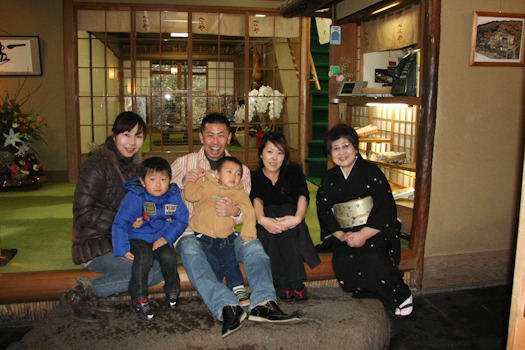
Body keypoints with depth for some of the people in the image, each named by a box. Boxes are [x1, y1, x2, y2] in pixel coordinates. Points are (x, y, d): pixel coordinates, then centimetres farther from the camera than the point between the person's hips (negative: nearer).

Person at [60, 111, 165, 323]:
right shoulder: (97, 164, -14)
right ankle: (78, 296, -13)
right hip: (95, 246, -8)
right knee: (145, 272, -24)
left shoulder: (133, 165, 10)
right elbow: (83, 213, -18)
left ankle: (95, 291, -6)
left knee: (164, 266, -8)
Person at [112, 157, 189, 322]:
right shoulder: (135, 197, -15)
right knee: (144, 259, -29)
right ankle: (139, 299, -10)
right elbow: (120, 223, -13)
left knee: (168, 257, -24)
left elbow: (181, 220, 2)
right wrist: (123, 249, -18)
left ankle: (172, 290, 5)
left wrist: (167, 237, -11)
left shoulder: (174, 196, -5)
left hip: (161, 237, 3)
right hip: (138, 237, -2)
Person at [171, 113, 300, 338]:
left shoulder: (241, 169, 14)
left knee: (253, 245, -28)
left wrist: (235, 212, -17)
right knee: (191, 251, -36)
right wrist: (182, 181, -18)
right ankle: (228, 308, -50)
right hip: (190, 232, -2)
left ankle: (262, 304, -43)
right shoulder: (184, 163, 10)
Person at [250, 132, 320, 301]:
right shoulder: (254, 177, 8)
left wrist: (297, 218, -33)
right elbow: (256, 199, -13)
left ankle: (295, 282, -32)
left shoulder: (293, 171, 9)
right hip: (265, 233, 0)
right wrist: (261, 219, -37)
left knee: (287, 210, -31)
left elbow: (303, 195, -10)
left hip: (292, 234, 0)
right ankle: (288, 283, -32)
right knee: (270, 212, -31)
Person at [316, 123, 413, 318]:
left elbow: (385, 209, -6)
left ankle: (401, 295, -7)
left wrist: (363, 235, -16)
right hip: (344, 234, 3)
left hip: (375, 231, -3)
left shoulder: (371, 171, 1)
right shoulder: (329, 178, 13)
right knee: (342, 262, -27)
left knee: (373, 257, -33)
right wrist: (341, 236, -9)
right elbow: (324, 212, 8)